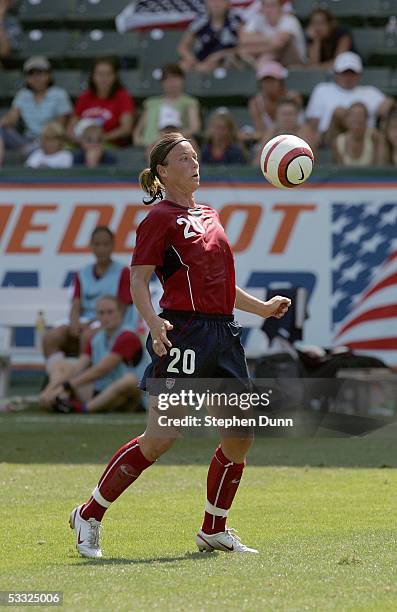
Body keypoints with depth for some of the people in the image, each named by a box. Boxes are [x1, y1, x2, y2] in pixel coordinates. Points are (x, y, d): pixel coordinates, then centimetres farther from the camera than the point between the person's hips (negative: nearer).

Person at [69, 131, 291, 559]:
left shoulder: (209, 216, 20)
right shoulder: (160, 217, -4)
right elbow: (138, 280, -10)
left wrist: (261, 308, 28)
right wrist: (153, 322, -26)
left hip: (223, 333, 8)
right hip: (183, 334, -8)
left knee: (241, 435, 4)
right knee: (160, 437, -13)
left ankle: (213, 530, 19)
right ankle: (89, 515, 0)